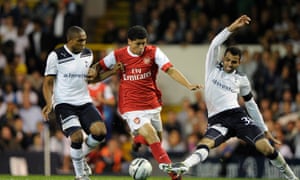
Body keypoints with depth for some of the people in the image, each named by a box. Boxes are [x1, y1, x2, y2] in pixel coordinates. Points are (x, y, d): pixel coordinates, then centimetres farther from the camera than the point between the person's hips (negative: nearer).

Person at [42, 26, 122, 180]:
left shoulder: (88, 54, 9)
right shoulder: (56, 56, -6)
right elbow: (48, 82, -2)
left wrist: (113, 71, 10)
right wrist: (49, 103, -18)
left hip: (85, 102, 5)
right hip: (64, 104, -5)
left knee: (100, 131, -17)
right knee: (77, 136, -23)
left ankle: (80, 155, 13)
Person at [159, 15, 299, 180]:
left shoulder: (241, 79, 16)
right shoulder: (213, 68, 13)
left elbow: (251, 105, 23)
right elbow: (215, 45, -3)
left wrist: (265, 130, 22)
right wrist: (232, 28, -12)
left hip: (237, 115, 1)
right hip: (217, 121, -1)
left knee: (266, 147, -17)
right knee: (205, 143, -31)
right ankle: (183, 166, -57)